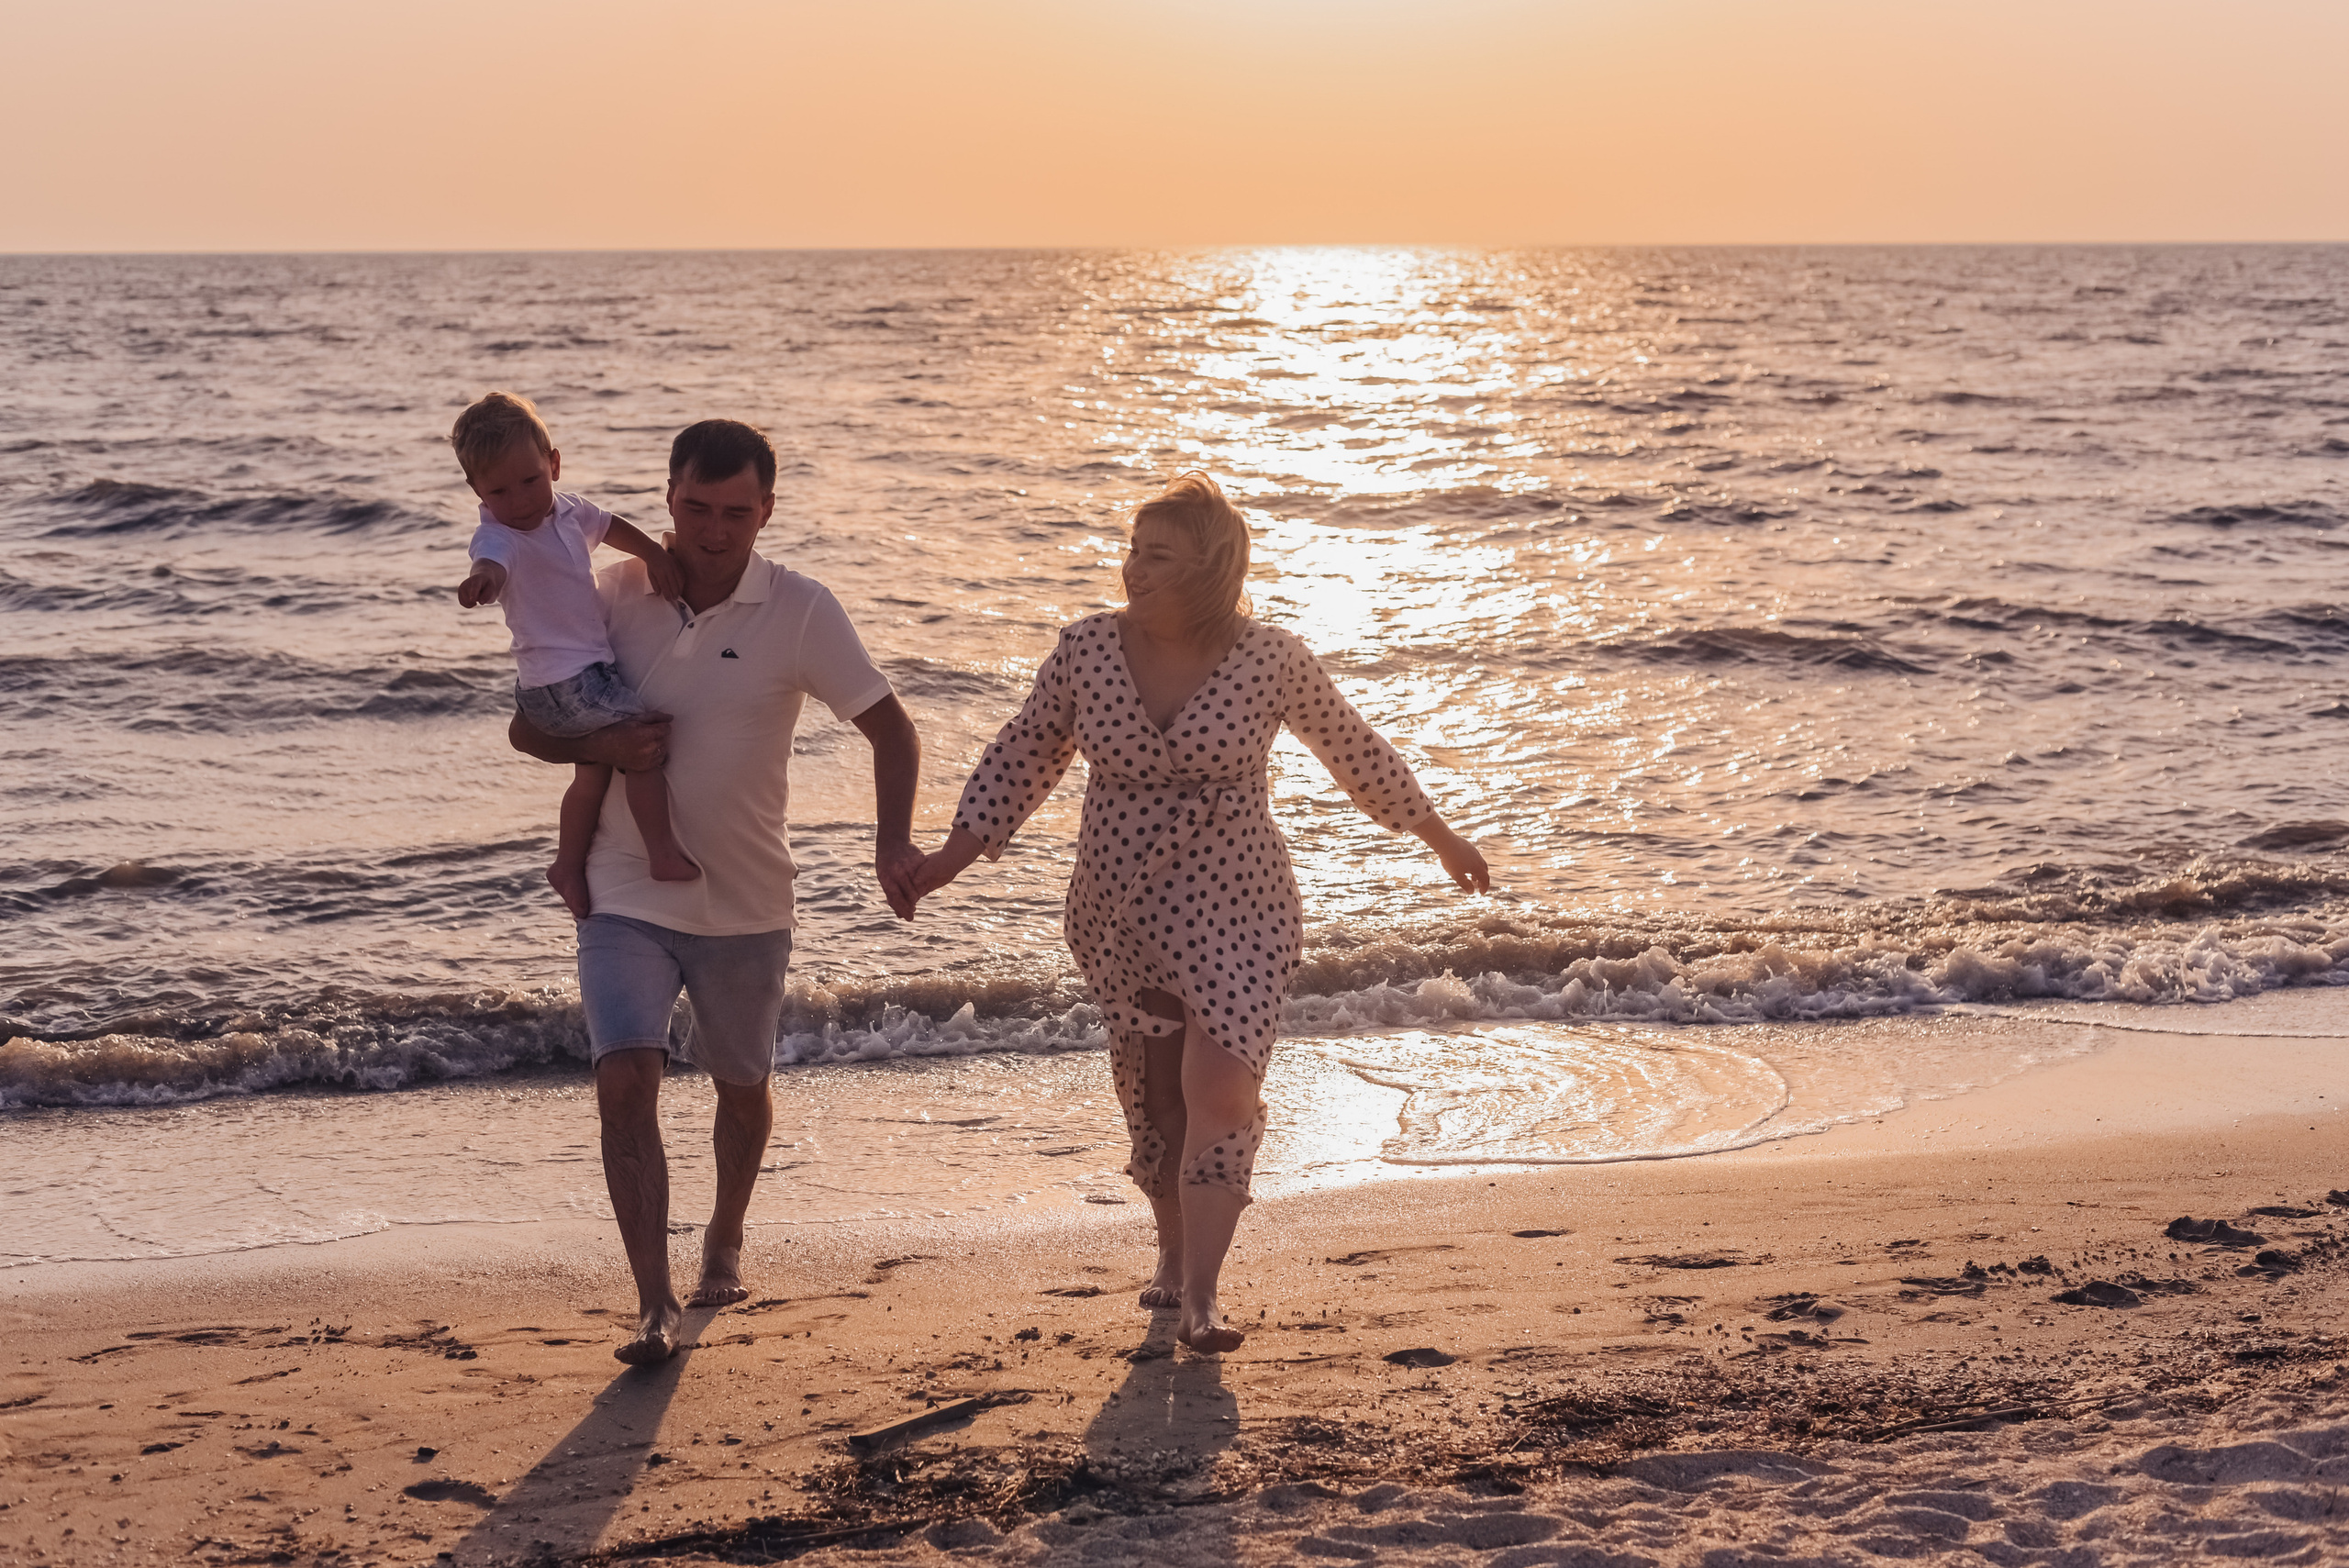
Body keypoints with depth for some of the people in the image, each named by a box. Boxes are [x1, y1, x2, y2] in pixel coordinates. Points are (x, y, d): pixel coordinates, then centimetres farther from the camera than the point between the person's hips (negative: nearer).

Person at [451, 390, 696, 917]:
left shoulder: (566, 511, 4)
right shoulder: (499, 537, -22)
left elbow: (610, 526, 23)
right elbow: (492, 561, -46)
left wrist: (655, 554, 7)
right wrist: (482, 578, -69)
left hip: (589, 671, 9)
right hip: (560, 685, -9)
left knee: (595, 767, 23)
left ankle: (568, 866, 37)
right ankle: (665, 854, -9)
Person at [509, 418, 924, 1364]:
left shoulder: (800, 613, -11)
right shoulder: (618, 596, -4)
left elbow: (890, 729, -9)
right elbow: (527, 726, 4)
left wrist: (893, 840, -26)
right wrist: (597, 746, -18)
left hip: (746, 905, 0)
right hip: (627, 897, 0)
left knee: (741, 1087, 18)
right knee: (625, 1081, -16)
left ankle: (725, 1245, 45)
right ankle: (653, 1305, -14)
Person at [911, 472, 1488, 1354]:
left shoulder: (1270, 661, -10)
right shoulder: (1086, 651, -5)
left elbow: (1350, 748, 6)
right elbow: (1025, 754, 8)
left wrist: (1435, 834, 16)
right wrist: (961, 850, 0)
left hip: (1236, 915, -3)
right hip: (1118, 917, 3)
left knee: (1221, 1091, -17)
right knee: (1154, 1098, 13)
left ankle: (1198, 1300, -13)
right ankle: (1174, 1249, 37)